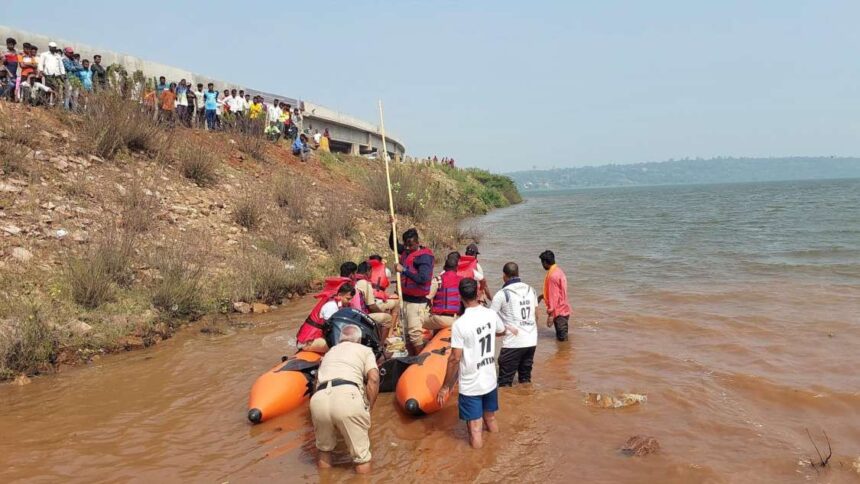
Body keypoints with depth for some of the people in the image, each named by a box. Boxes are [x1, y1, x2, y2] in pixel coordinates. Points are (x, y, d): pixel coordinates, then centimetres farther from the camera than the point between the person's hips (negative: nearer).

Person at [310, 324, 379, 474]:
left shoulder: (329, 353, 38)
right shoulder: (364, 350, 25)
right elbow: (373, 379, 8)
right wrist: (368, 409, 14)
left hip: (319, 399, 4)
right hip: (347, 395, -4)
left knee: (324, 449, 28)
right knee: (361, 454, 11)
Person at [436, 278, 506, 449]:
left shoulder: (460, 324, -22)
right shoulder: (491, 315, -5)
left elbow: (455, 359, -20)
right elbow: (501, 332, 18)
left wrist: (445, 387, -9)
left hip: (470, 386, -6)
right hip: (490, 380, 6)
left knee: (475, 430, 6)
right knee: (491, 420, 27)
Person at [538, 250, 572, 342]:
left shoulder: (552, 276, -22)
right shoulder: (559, 270, 7)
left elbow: (553, 297, -24)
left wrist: (550, 315, -22)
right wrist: (542, 296, 25)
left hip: (559, 312, -10)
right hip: (564, 309, 10)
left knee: (562, 339, -1)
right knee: (562, 337, 20)